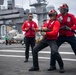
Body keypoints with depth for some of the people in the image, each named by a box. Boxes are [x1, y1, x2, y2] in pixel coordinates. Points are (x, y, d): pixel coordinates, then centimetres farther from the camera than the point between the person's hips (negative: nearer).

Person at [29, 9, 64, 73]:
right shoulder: (47, 21, 14)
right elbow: (42, 28, 13)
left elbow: (54, 32, -23)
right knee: (35, 49, 1)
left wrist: (46, 33, -24)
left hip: (52, 40, -7)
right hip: (45, 39, 7)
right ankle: (35, 66, 12)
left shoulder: (56, 22, -9)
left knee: (55, 51, -31)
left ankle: (61, 67, -9)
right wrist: (43, 28, -11)